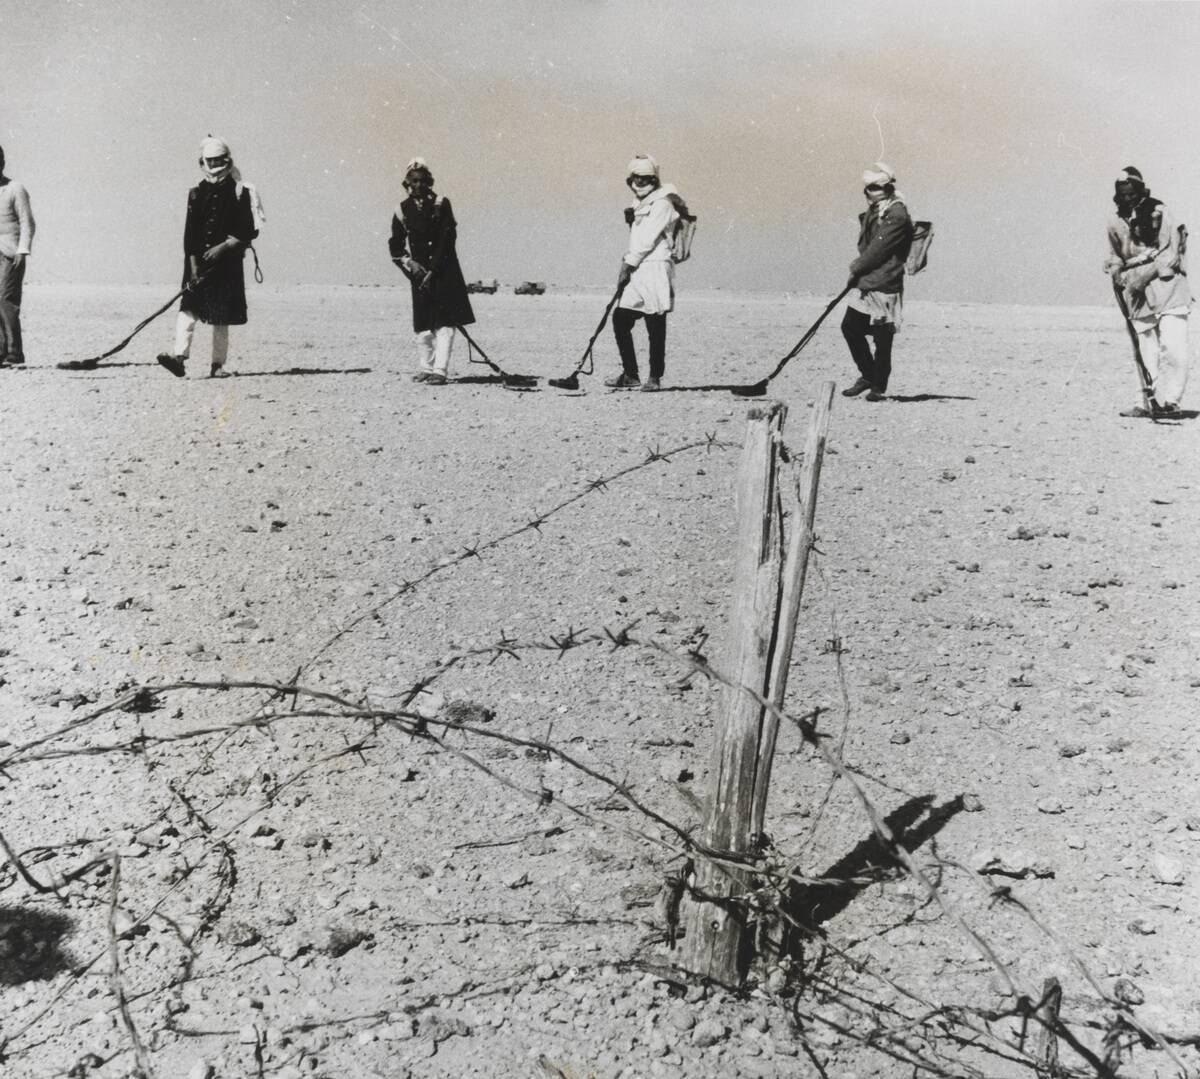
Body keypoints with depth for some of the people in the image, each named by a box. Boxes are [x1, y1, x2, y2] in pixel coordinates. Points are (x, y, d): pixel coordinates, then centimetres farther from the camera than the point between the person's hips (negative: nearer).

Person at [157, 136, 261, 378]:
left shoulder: (241, 192, 2)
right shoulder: (197, 193, 9)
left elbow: (250, 232, -3)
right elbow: (189, 233, 3)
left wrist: (223, 247, -14)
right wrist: (193, 265, -7)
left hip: (227, 261, -2)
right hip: (198, 260, 2)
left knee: (221, 317, 2)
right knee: (188, 306, -12)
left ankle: (218, 365, 7)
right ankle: (179, 355, -20)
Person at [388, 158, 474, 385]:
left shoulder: (441, 205, -2)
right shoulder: (402, 210, 8)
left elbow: (447, 240, -9)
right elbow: (395, 247, 10)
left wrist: (432, 271, -14)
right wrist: (409, 263, -9)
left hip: (444, 271, -3)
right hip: (420, 273, 3)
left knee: (444, 323, -11)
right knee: (422, 325, 4)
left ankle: (440, 370, -14)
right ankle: (425, 369, 16)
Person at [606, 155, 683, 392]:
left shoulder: (661, 203, -6)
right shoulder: (641, 204, 22)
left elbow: (648, 239, -13)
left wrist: (628, 264, -14)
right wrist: (631, 221, 9)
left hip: (655, 268, -9)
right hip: (638, 270, 9)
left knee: (655, 327, -5)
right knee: (620, 319, 3)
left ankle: (655, 377, 3)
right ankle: (630, 374, 10)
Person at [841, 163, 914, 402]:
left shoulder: (897, 216, -14)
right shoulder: (873, 212, 15)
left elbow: (878, 249, -16)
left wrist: (856, 268, -8)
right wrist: (858, 268, 4)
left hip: (885, 285, -9)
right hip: (865, 283, 9)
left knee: (882, 338, -2)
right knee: (850, 327, 8)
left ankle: (878, 386, 8)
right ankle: (868, 375, 21)